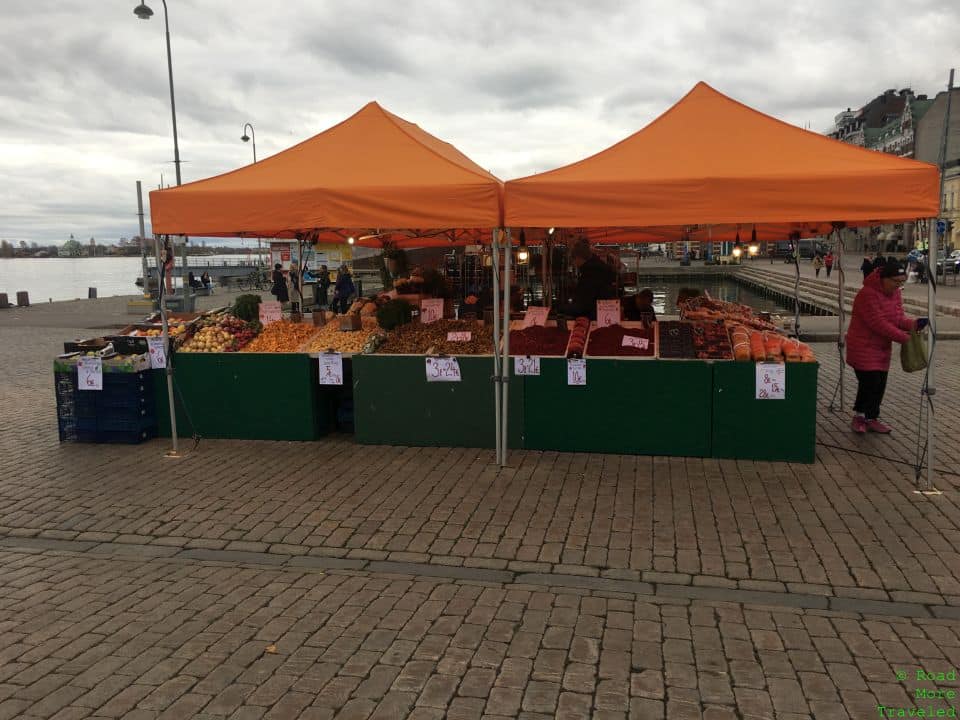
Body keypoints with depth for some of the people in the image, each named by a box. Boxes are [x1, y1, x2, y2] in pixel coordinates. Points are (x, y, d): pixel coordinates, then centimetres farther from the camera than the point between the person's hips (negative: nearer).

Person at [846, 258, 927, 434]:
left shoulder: (894, 293, 6)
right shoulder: (868, 294, -22)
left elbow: (898, 318, 4)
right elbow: (879, 324, -25)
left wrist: (914, 324, -17)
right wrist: (905, 338, -24)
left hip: (882, 347, 8)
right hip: (863, 347, -8)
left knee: (879, 384, 8)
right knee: (870, 382, -10)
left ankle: (871, 418, 18)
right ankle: (860, 417, 6)